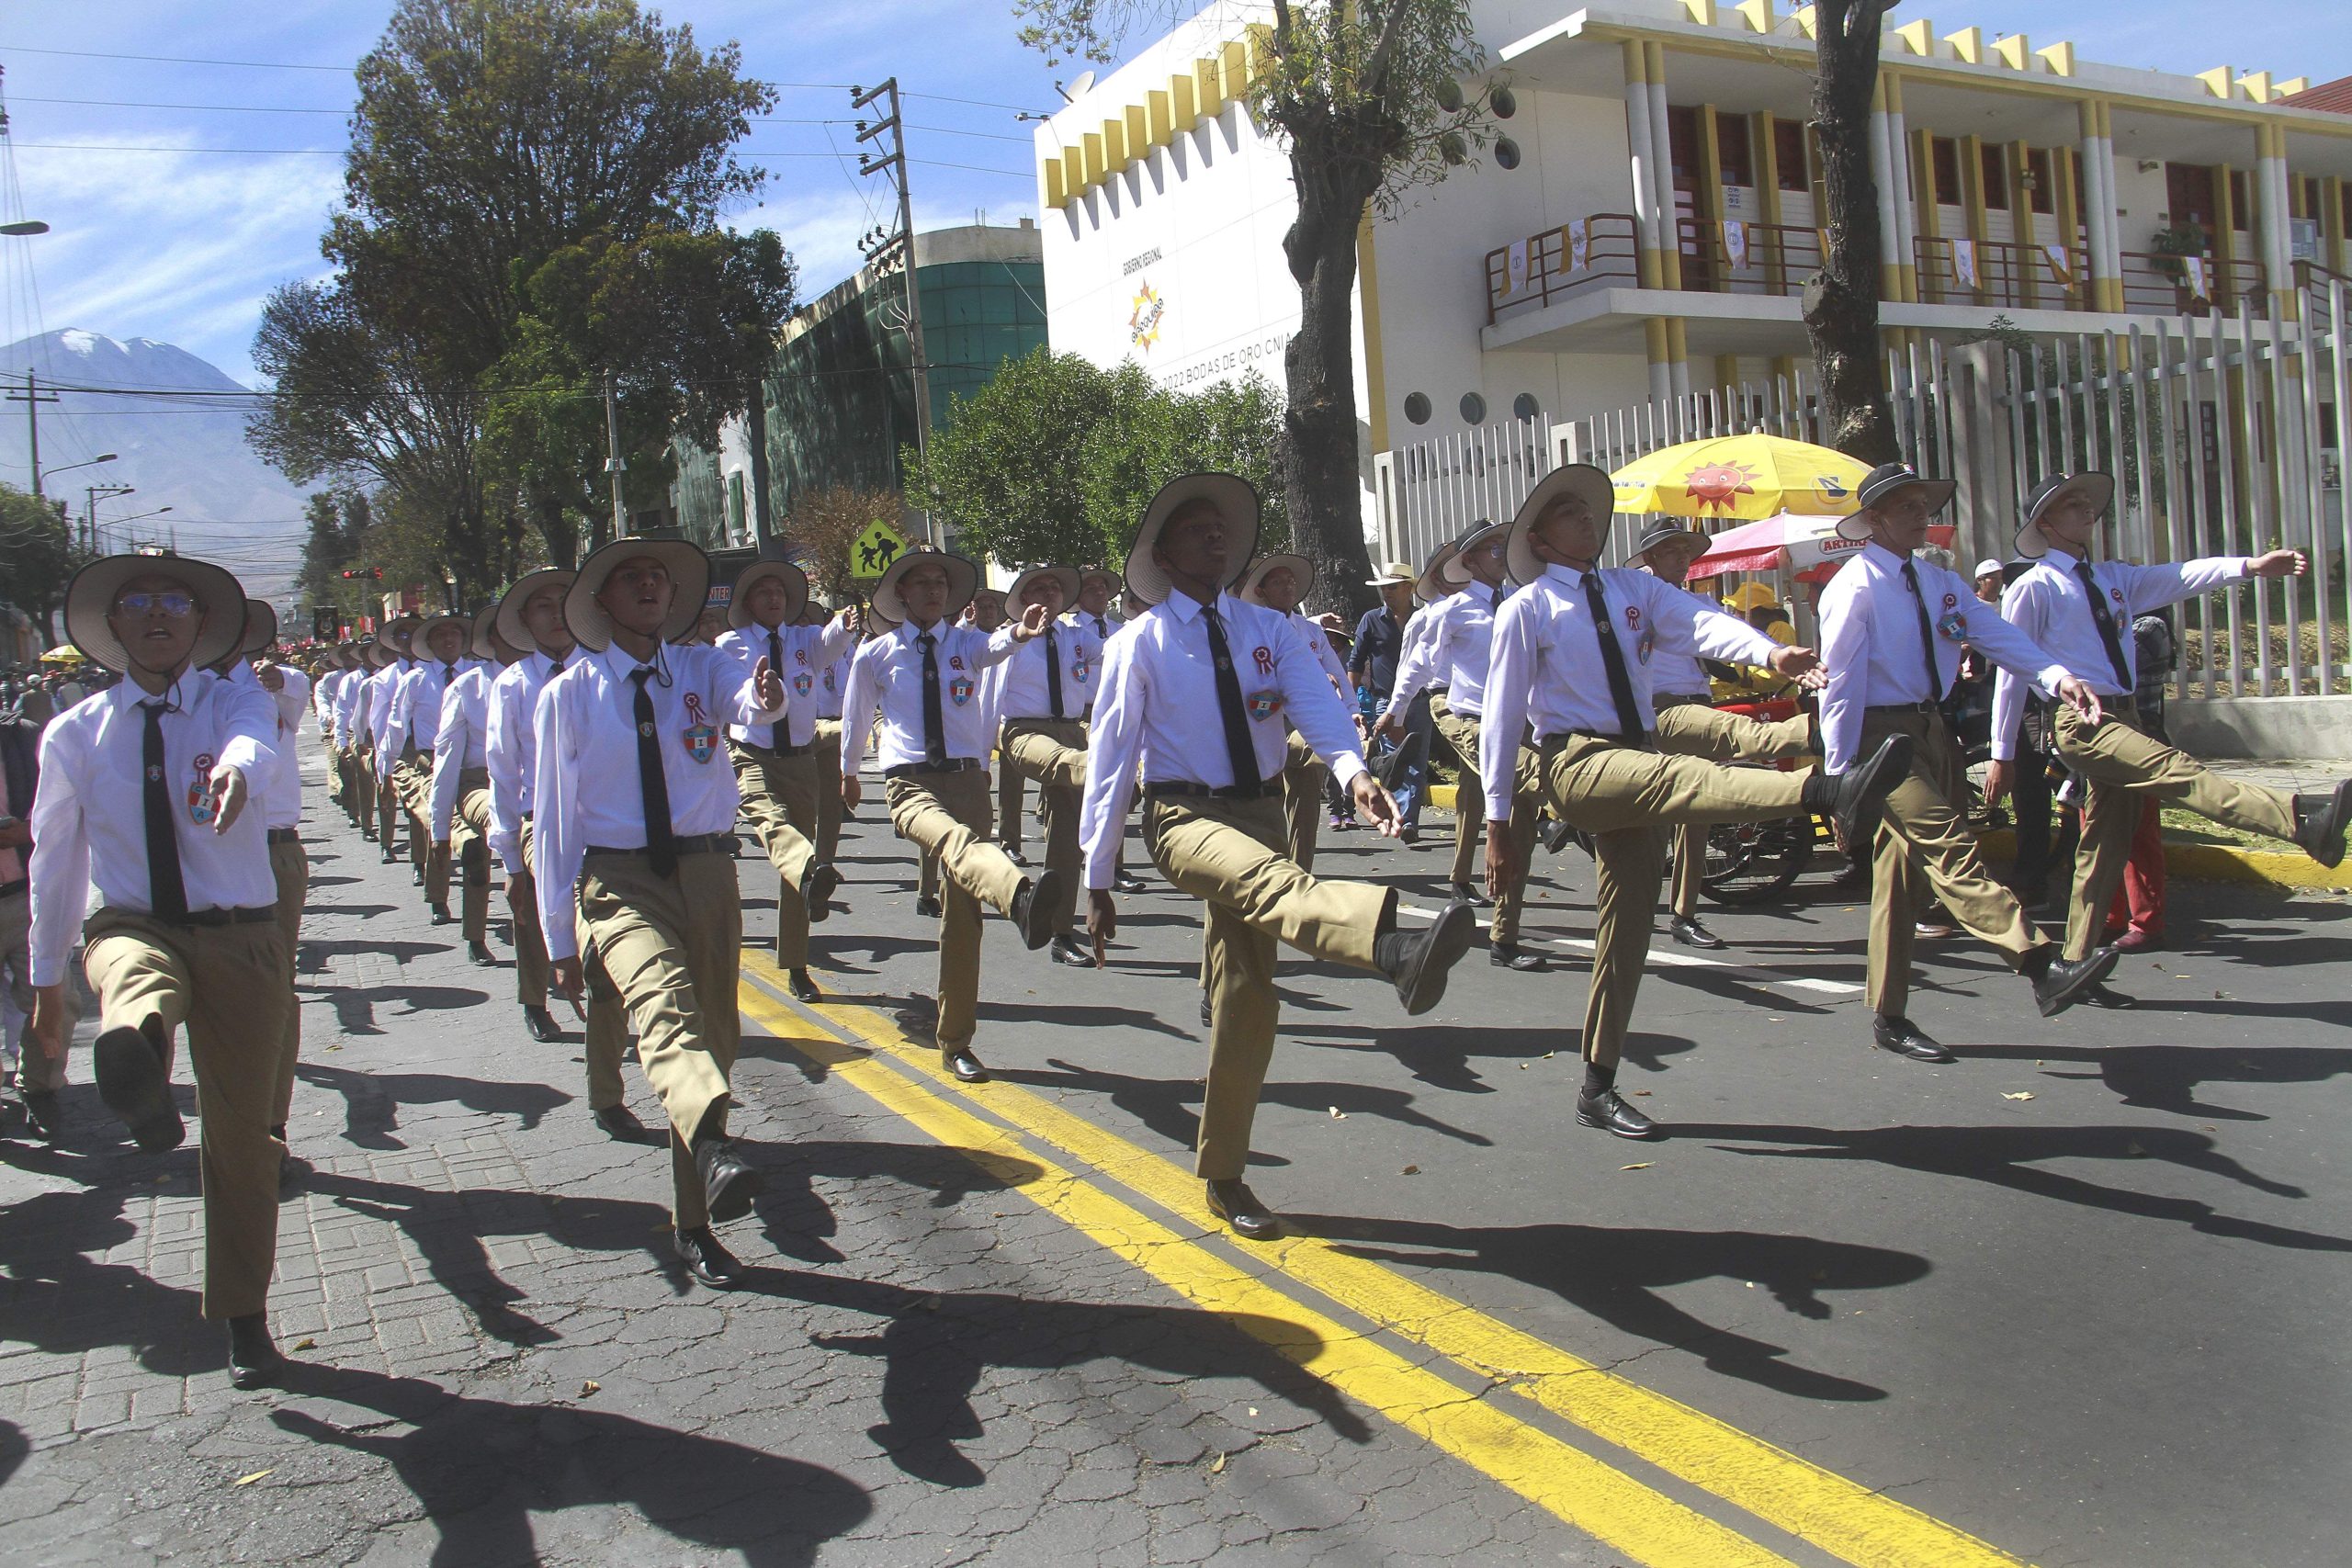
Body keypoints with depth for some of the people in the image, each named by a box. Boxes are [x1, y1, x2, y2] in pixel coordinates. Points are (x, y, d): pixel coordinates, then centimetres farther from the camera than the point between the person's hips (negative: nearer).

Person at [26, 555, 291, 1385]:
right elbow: (54, 857, 12)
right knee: (141, 972, -40)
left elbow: (253, 739, -29)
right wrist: (46, 980, 15)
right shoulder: (74, 734, 4)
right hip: (129, 925, 1)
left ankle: (244, 1318, 22)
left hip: (240, 937, 0)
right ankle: (134, 1057, -75)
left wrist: (236, 767, -54)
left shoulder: (237, 702, -2)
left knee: (241, 1133, 7)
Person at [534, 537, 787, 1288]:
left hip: (707, 874, 3)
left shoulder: (703, 667, 5)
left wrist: (766, 697, -47)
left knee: (713, 1036, 9)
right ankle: (713, 1148, -58)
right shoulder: (568, 694, 1)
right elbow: (554, 818, 3)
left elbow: (748, 700, -20)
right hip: (618, 881, -3)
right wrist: (558, 940, 3)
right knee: (663, 1000, -31)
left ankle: (694, 1227, 24)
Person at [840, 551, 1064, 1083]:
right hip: (910, 784, -2)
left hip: (968, 779, 3)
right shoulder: (875, 655, 7)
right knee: (956, 839, -38)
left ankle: (955, 1043, 16)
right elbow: (857, 716, 24)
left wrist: (1018, 633, -42)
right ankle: (1021, 896, -74)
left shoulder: (965, 643, 8)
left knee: (963, 913, 4)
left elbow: (994, 647, -18)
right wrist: (848, 773, 37)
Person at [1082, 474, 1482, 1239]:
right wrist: (1097, 878, -4)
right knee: (1270, 879, -37)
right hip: (1182, 815, -5)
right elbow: (1110, 759, -3)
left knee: (1245, 998, 7)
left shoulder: (1270, 630, 6)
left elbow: (1318, 705, -12)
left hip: (1260, 809, 5)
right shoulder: (1140, 643, -3)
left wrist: (1352, 769, -35)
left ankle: (1223, 1178, 21)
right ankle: (1393, 949, -70)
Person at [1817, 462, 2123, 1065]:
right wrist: (1838, 774, -14)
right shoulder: (1855, 586, -8)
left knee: (1902, 874, 11)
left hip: (1934, 730, 8)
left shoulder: (1942, 583, 14)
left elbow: (1998, 635, -1)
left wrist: (2056, 676, -19)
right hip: (1882, 735, -8)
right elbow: (1841, 680, -12)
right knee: (1949, 846, -22)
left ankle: (1889, 1019, 18)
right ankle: (2044, 967, -35)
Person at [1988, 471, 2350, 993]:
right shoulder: (2032, 588, -2)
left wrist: (2251, 565, -13)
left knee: (2107, 845, 9)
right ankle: (2303, 820, -44)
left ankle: (2077, 963, 15)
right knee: (2177, 772, -26)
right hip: (2081, 721, -8)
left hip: (2123, 716, 8)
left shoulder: (2114, 578, 19)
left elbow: (2178, 578, 4)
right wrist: (2003, 754, -4)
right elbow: (2011, 671, -3)